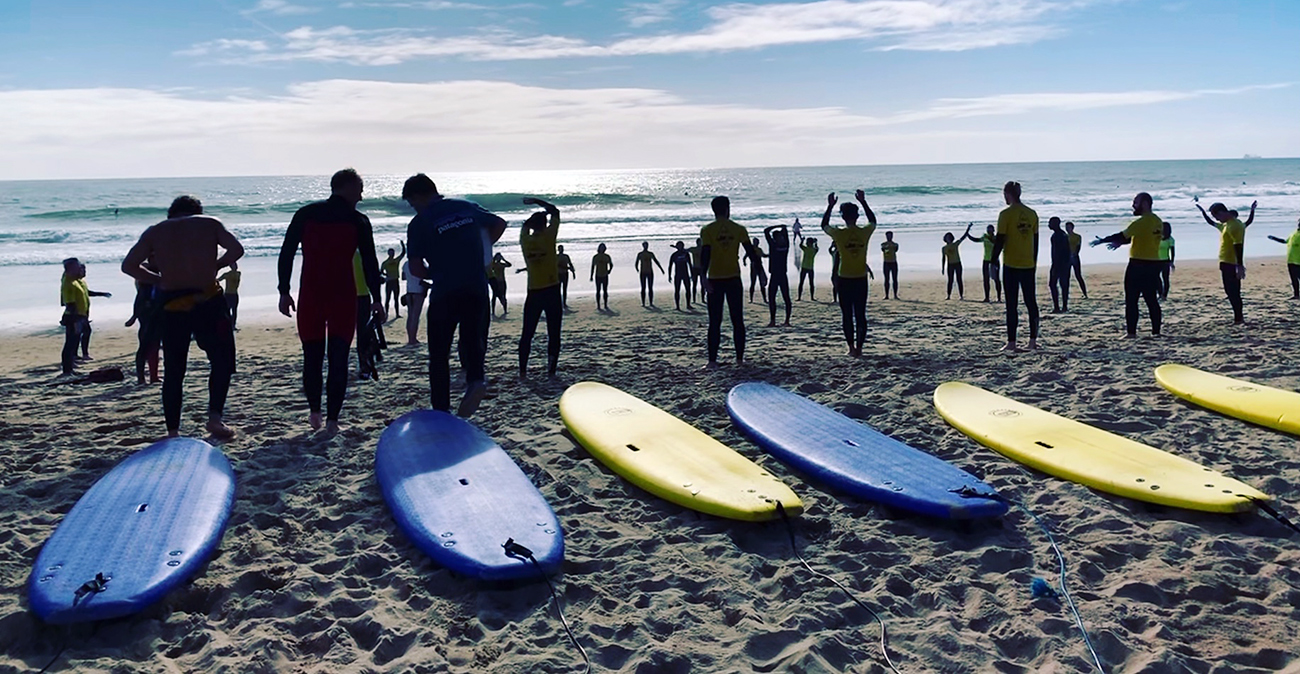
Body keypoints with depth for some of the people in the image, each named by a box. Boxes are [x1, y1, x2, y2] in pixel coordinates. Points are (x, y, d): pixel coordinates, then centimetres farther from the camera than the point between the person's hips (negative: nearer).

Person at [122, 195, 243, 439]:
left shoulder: (155, 231, 13)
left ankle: (173, 431, 12)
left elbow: (128, 265, 7)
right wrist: (213, 266, 9)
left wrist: (160, 280, 12)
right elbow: (236, 249, -4)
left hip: (171, 306, 2)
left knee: (173, 371, 10)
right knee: (222, 360, 11)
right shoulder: (209, 224, 9)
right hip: (207, 301, -2)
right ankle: (215, 416, -5)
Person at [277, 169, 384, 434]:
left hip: (310, 297, 2)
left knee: (312, 357, 15)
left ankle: (314, 412, 21)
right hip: (343, 298, -2)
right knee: (338, 359, 2)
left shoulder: (305, 214, 5)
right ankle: (332, 419, 0)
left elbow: (286, 253, 2)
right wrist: (377, 299, 5)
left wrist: (284, 292, 7)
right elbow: (370, 262, -1)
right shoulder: (358, 221, -1)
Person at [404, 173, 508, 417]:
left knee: (439, 354, 9)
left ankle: (441, 411, 8)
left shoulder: (419, 223, -3)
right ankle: (476, 379, -12)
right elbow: (499, 224, 22)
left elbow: (416, 267, -6)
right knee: (473, 340, 17)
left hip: (444, 294, -3)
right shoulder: (467, 207, 9)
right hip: (477, 290, 3)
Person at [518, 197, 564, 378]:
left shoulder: (525, 240, 2)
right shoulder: (548, 236, -7)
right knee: (553, 334, 3)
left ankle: (522, 370, 9)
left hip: (533, 293, 3)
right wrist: (537, 201, 11)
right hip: (552, 291, -3)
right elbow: (555, 212, 5)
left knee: (527, 334, 10)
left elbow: (525, 226, 26)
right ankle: (551, 370, 0)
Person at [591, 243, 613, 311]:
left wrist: (609, 270, -7)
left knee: (605, 291, 3)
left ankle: (606, 306, 9)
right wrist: (591, 276, -1)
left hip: (605, 276, 2)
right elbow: (593, 266, 1)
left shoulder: (607, 256, 2)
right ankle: (598, 306, 6)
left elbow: (611, 265, 12)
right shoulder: (595, 257, -2)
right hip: (598, 276, -2)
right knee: (598, 291, 2)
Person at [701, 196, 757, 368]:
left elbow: (705, 254, -13)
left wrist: (704, 278, -15)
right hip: (734, 279, 1)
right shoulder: (739, 229, 2)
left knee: (715, 322, 1)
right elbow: (751, 251, 2)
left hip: (715, 280, -1)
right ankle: (739, 358, 12)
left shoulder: (707, 230, -4)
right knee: (737, 321, 10)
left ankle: (712, 361, -3)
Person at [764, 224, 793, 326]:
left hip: (774, 276, -5)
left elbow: (766, 231, -3)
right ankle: (787, 320, 6)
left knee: (771, 298, -3)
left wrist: (778, 226, 2)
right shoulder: (786, 245, 3)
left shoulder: (773, 245, -7)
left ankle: (773, 321, -6)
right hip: (784, 276, 5)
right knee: (786, 298, 5)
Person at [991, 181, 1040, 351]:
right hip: (1029, 265, 5)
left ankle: (1011, 342, 0)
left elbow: (1000, 240, -11)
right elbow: (1036, 240, 12)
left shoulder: (1006, 214, -10)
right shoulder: (1032, 214, 7)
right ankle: (1033, 340, 11)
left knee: (1012, 305, -1)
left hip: (1011, 265, -5)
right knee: (1031, 302, 10)